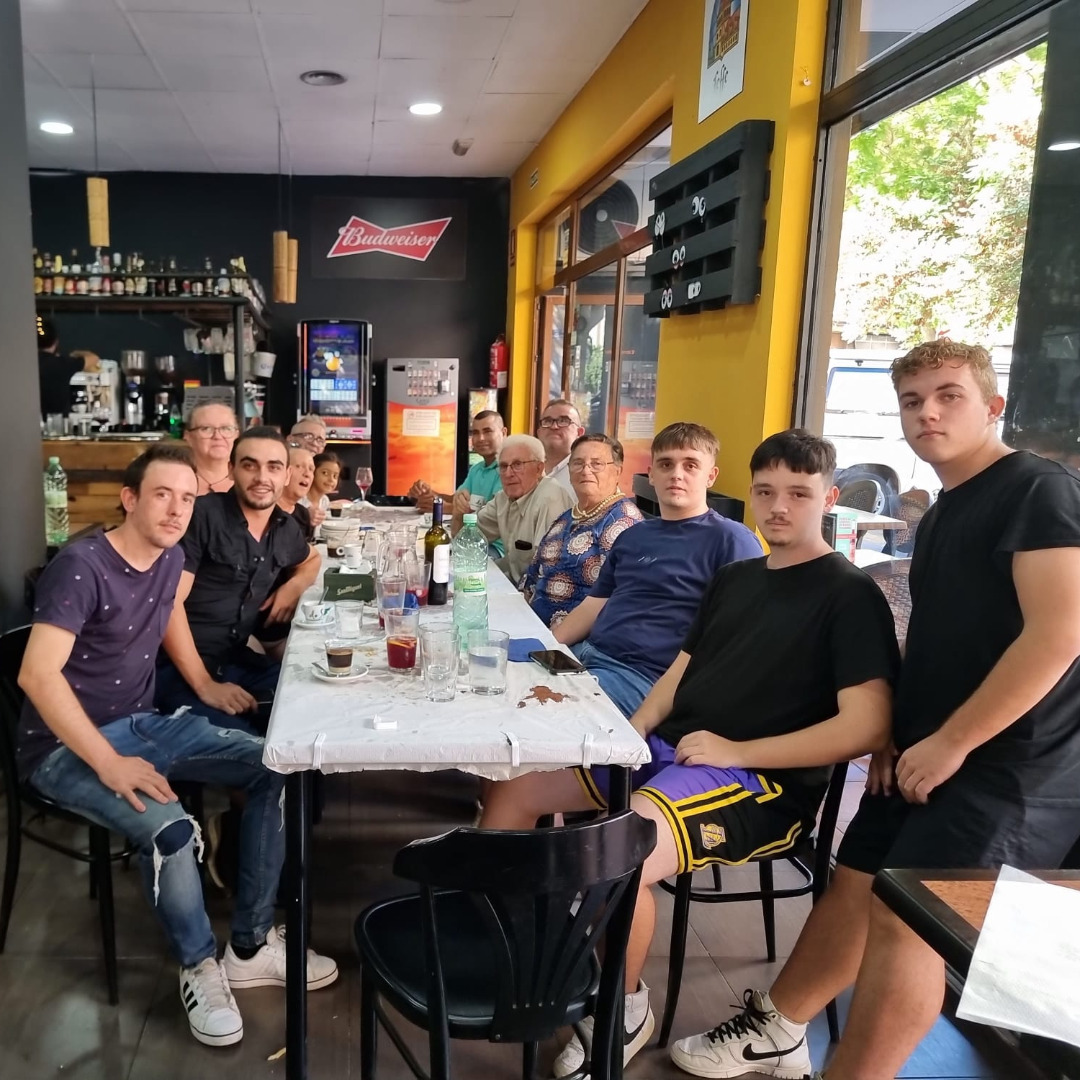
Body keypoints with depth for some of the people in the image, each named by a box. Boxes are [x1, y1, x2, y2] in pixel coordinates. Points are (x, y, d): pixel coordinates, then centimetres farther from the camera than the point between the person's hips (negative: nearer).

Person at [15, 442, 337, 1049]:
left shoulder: (171, 558, 3)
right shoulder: (82, 566, -21)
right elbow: (38, 675, -27)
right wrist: (109, 763, -30)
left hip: (144, 723, 8)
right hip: (66, 746, -8)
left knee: (276, 769, -6)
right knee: (171, 829, -34)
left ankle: (250, 947, 2)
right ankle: (201, 964, -3)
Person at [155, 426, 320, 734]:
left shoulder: (286, 528, 8)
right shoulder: (202, 515, -12)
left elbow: (311, 558, 32)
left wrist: (295, 584, 7)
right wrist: (205, 686, -20)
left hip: (238, 660, 6)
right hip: (179, 668, -6)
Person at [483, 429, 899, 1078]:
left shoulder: (851, 595, -6)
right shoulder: (735, 578, 17)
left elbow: (868, 728, -16)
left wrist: (737, 752, -17)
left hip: (764, 782, -8)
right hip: (668, 749, 8)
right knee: (514, 779, 2)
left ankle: (625, 1009, -4)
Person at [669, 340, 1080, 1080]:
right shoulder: (943, 513, 15)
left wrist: (950, 742, -19)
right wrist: (896, 733, 9)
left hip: (1008, 766, -8)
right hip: (931, 755, 8)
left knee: (906, 917, -8)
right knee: (855, 886, 13)